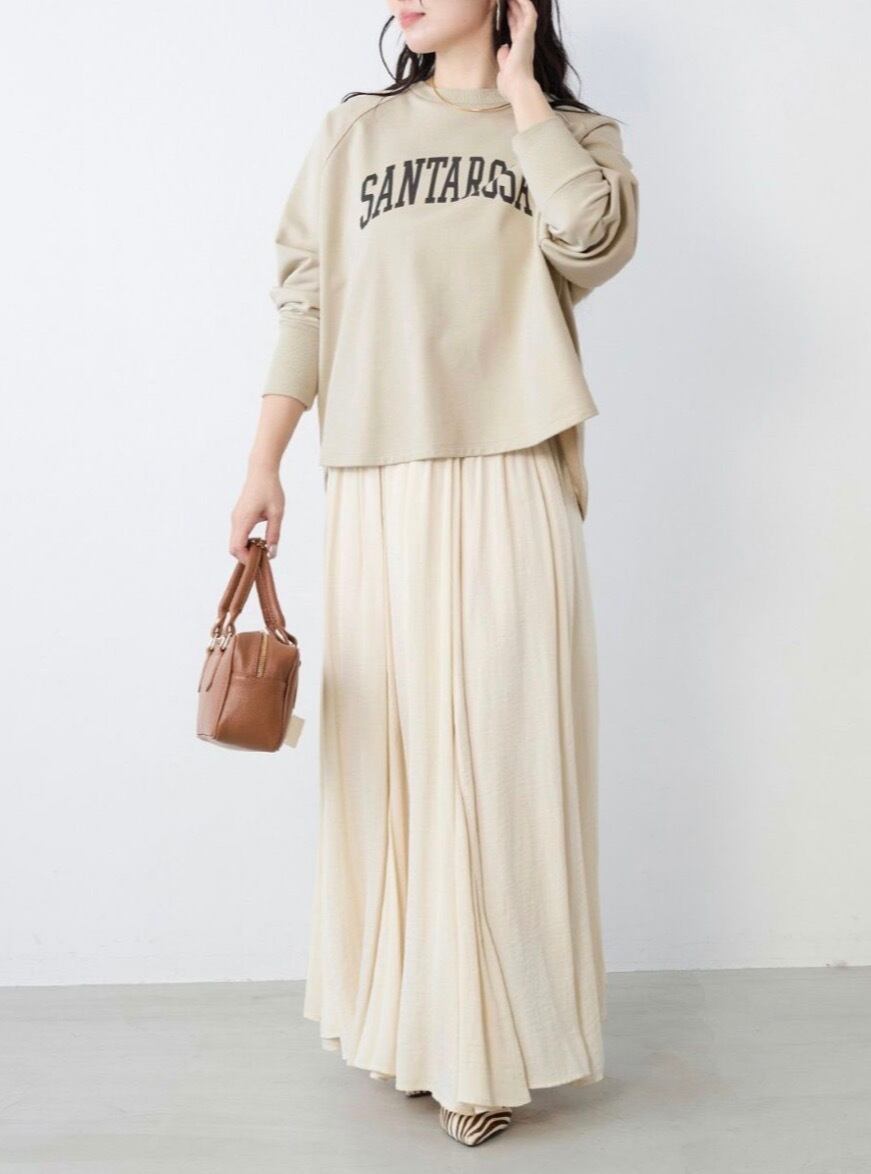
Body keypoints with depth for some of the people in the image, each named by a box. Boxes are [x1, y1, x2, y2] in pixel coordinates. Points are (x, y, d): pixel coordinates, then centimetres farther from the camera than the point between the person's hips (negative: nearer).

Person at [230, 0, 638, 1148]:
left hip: (506, 488, -2)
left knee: (496, 753, -3)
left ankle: (491, 1044, 10)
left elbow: (595, 239, -11)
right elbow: (307, 302, 10)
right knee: (390, 749, 3)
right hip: (375, 491, 2)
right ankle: (405, 1018, 18)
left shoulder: (570, 132, 12)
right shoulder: (354, 133, 16)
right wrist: (263, 467, 2)